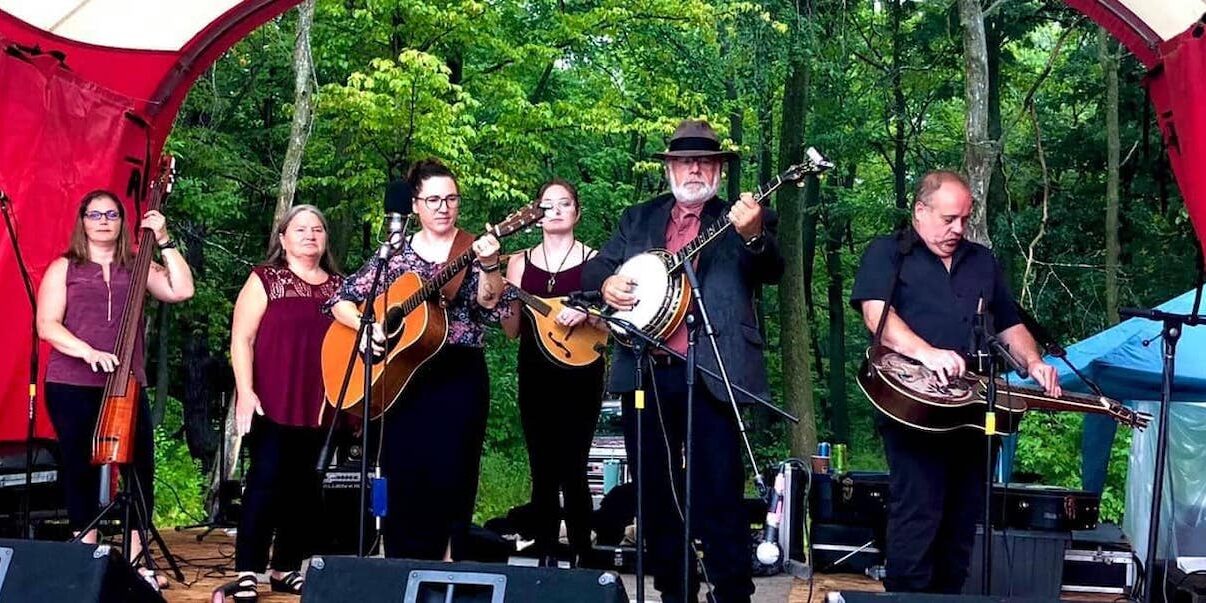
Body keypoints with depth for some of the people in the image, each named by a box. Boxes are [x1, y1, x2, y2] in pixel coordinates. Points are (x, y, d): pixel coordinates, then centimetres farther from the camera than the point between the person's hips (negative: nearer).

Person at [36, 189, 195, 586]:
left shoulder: (137, 268, 12)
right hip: (72, 387, -1)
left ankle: (136, 558, 5)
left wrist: (164, 241, -5)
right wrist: (88, 352, -18)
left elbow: (182, 290, -3)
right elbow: (47, 325, -3)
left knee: (141, 466, -5)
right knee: (81, 468, 3)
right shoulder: (64, 268, 6)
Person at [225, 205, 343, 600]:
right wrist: (245, 392, -14)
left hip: (319, 405, 5)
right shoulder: (265, 278, 3)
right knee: (266, 480, -7)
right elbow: (241, 338, -4)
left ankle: (285, 569, 16)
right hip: (271, 403, -4)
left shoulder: (339, 285, 15)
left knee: (305, 487, 6)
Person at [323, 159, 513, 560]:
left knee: (449, 477, -4)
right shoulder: (395, 255, 8)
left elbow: (491, 307, -13)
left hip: (459, 376, -2)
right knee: (402, 477, 1)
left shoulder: (473, 250, 3)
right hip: (402, 375, 2)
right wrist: (365, 325, -11)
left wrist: (488, 267, -31)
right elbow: (340, 301, 9)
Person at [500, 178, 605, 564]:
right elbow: (511, 329, 7)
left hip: (580, 374, -3)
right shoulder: (520, 262, 10)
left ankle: (581, 558, 3)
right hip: (535, 373, 3)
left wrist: (585, 314, -18)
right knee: (543, 473, 6)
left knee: (572, 471, -7)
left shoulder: (593, 259, 3)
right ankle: (545, 559, 12)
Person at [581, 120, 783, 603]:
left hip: (708, 373, -4)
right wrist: (606, 283, -7)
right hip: (644, 371, 4)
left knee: (718, 495, -7)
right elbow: (594, 267, 16)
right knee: (655, 490, 11)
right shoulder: (638, 218, 17)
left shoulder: (741, 220, 5)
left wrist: (753, 233, -33)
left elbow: (771, 273, -12)